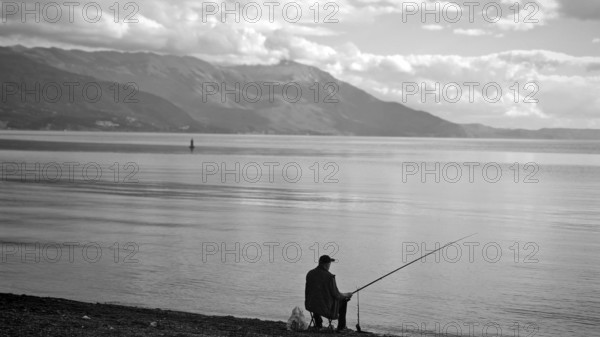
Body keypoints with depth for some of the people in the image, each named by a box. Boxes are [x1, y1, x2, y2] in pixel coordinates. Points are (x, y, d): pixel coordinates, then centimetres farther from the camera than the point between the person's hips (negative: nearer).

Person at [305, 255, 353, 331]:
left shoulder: (310, 273, -5)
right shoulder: (329, 276, -21)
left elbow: (308, 291, 8)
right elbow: (337, 295, -14)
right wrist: (347, 294, 8)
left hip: (310, 306, 5)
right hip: (326, 307, -5)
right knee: (343, 300, 22)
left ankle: (318, 324, 40)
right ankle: (341, 326, 28)